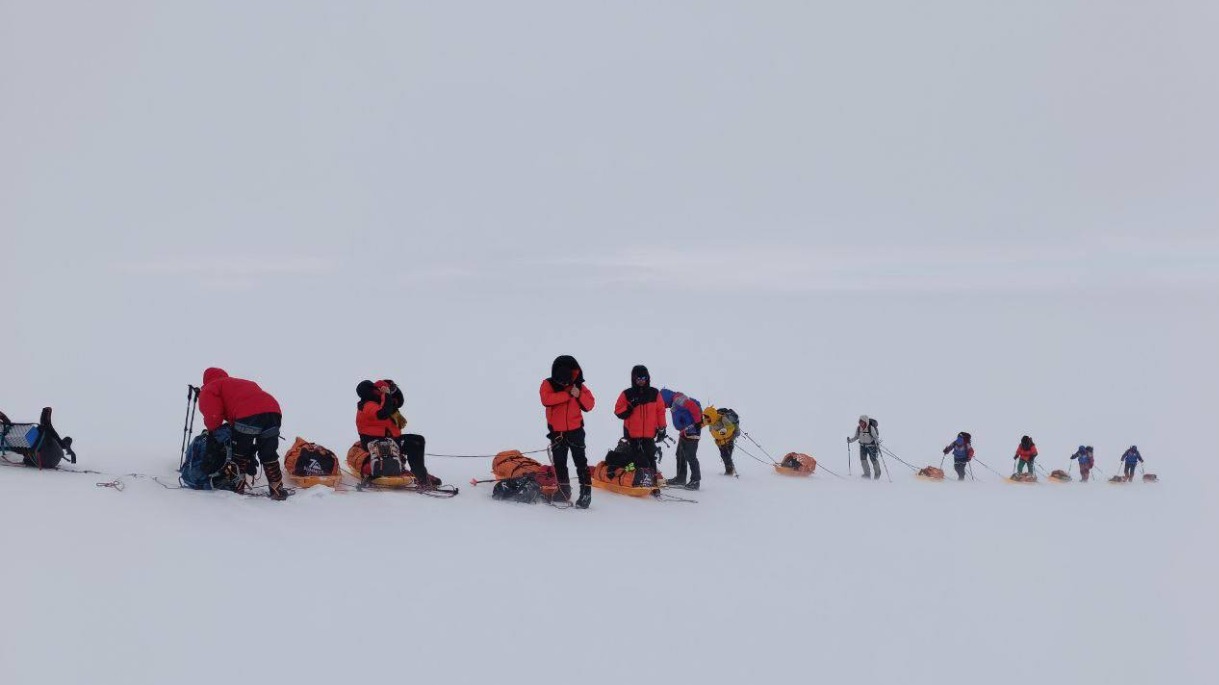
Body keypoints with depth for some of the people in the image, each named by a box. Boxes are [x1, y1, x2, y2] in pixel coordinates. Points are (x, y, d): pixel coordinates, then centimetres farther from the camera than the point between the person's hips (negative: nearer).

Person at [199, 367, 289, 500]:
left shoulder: (210, 389, 18)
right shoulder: (244, 382, 40)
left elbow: (213, 415, 3)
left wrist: (212, 429, 25)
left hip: (249, 415, -6)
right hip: (273, 411, 6)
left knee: (239, 452, 14)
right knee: (268, 454, 18)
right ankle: (277, 490, 20)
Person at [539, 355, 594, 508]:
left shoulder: (579, 386, 2)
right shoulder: (548, 384, -4)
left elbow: (590, 405, 0)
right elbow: (546, 399, -23)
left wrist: (579, 395, -19)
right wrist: (568, 394, -24)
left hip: (575, 430, -1)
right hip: (556, 432, 1)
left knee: (581, 461, -7)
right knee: (559, 463, 11)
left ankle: (586, 492, -6)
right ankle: (564, 491, 25)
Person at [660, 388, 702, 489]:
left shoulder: (679, 399, -16)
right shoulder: (675, 403, 16)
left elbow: (694, 407, -22)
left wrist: (698, 421, -18)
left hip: (691, 432, -11)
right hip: (684, 433, 11)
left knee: (690, 457, -9)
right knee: (680, 455, 17)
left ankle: (695, 480, -6)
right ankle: (681, 478, 27)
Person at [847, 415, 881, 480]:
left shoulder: (871, 428, -22)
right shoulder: (858, 428, -8)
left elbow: (876, 437, -18)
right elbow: (856, 437, 4)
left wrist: (878, 443, -33)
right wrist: (850, 440, -11)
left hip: (871, 445, -4)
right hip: (863, 445, 4)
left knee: (874, 460, 3)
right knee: (863, 459, -9)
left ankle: (877, 474, 25)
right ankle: (867, 474, 2)